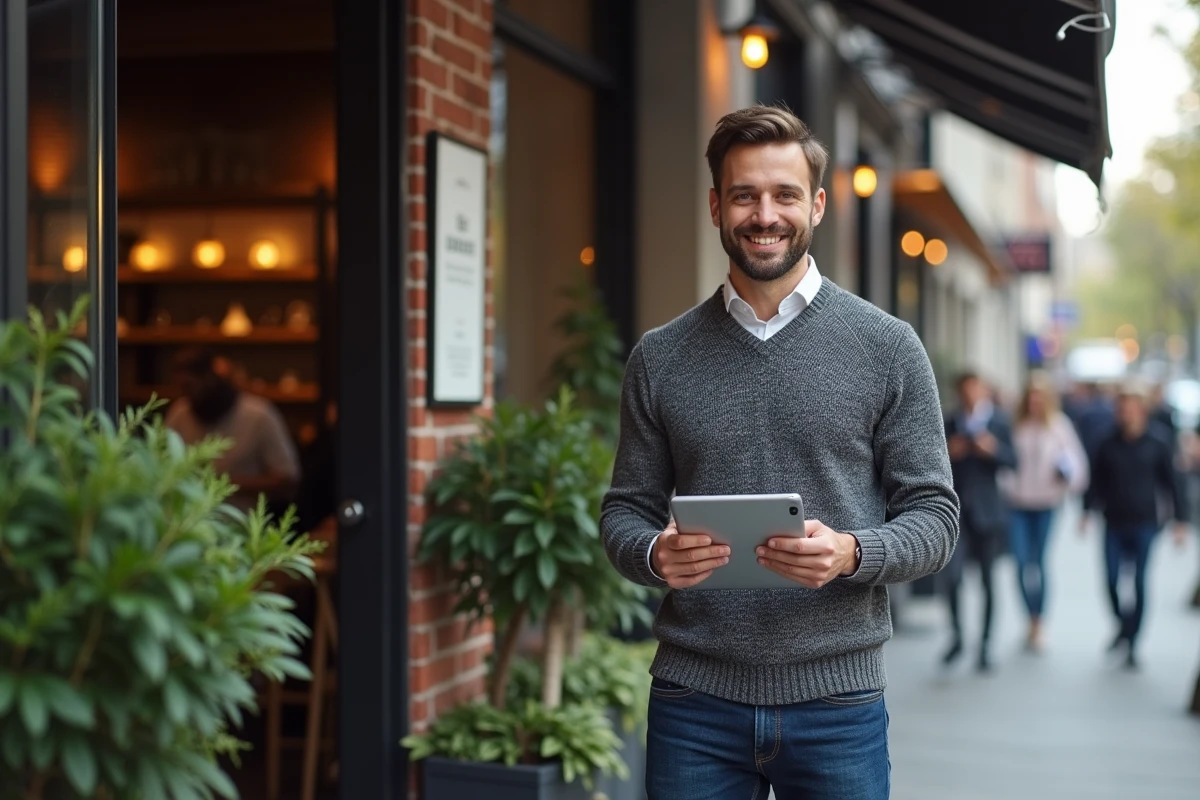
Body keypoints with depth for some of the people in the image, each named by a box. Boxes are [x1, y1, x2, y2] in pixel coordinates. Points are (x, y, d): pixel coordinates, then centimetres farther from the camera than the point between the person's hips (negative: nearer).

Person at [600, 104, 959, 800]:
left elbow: (934, 515, 1)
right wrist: (653, 553, -13)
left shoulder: (887, 348, 1)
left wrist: (851, 553, -18)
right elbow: (626, 510, 9)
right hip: (693, 700, 1)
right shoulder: (660, 358, 6)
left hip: (837, 700, -1)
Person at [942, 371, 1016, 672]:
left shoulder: (999, 421, 3)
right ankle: (957, 635, 7)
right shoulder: (950, 423, 5)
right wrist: (948, 453, -14)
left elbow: (1013, 462, -2)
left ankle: (985, 645, 19)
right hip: (957, 510, 0)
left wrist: (994, 449, -20)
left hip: (987, 510, 0)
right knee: (951, 575, -13)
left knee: (988, 579, 7)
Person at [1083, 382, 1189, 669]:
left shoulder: (1156, 446, 0)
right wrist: (1088, 511, 0)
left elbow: (1172, 483, 4)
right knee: (1111, 579, -6)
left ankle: (1132, 645, 8)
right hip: (1114, 524, 2)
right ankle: (1123, 624, 22)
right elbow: (1097, 481, 10)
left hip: (1144, 524, -2)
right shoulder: (1109, 446, 4)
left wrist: (1180, 520, 0)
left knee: (1140, 584, -1)